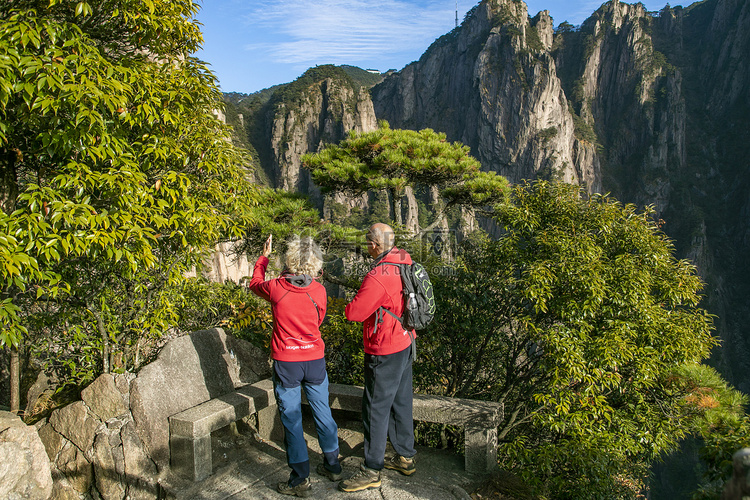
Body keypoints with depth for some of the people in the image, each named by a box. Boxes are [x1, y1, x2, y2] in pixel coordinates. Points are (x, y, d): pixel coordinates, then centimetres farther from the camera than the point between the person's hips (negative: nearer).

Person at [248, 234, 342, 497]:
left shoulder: (276, 288, -14)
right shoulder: (318, 290, -9)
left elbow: (255, 283, 9)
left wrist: (264, 256, 21)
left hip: (286, 362, -3)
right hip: (315, 359, 3)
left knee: (291, 417, 7)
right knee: (322, 411, 17)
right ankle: (332, 464, 32)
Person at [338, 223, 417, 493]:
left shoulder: (378, 277, -26)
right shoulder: (405, 262, 2)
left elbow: (354, 312, -22)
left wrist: (347, 304, -1)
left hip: (385, 351, -9)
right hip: (405, 342, 9)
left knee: (376, 408, 1)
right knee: (401, 401, 19)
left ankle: (371, 471, 13)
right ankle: (405, 457, 33)